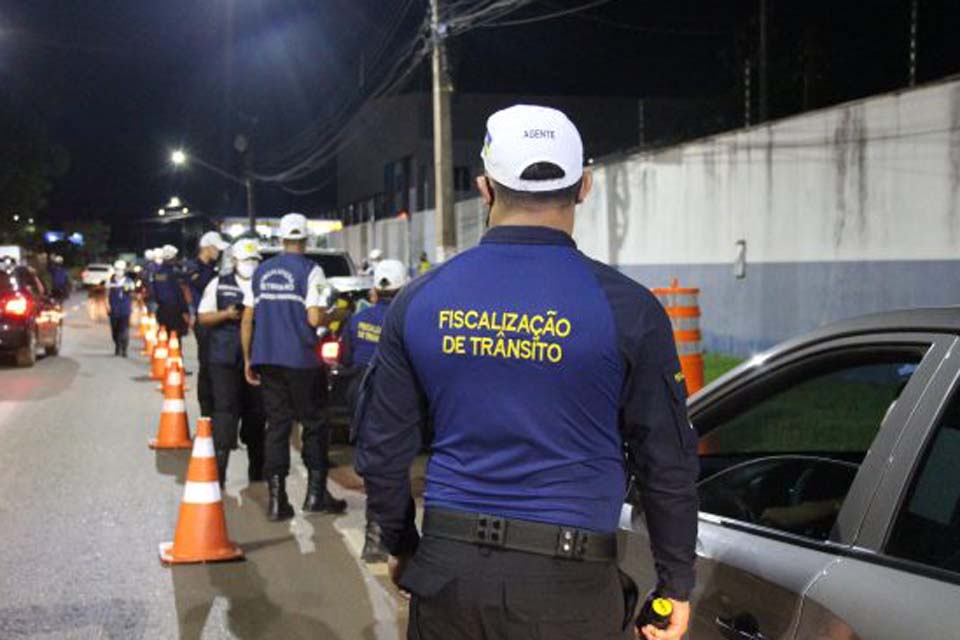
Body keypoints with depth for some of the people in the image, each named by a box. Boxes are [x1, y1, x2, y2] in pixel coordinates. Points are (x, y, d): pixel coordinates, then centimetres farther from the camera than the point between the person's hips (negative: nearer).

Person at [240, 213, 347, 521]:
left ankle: (277, 498, 6)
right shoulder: (310, 270, -6)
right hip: (302, 360, -4)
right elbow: (314, 319, -15)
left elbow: (247, 319, 9)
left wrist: (248, 360, 16)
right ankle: (316, 492, 12)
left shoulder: (262, 271, 10)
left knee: (277, 424, 8)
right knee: (314, 424, 9)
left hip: (266, 359, 5)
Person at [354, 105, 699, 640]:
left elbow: (382, 451, 6)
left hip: (447, 572, 3)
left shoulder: (419, 300, 0)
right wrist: (677, 585, 9)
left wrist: (403, 547, 21)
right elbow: (669, 461, -3)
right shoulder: (627, 308, -8)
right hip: (567, 581, -2)